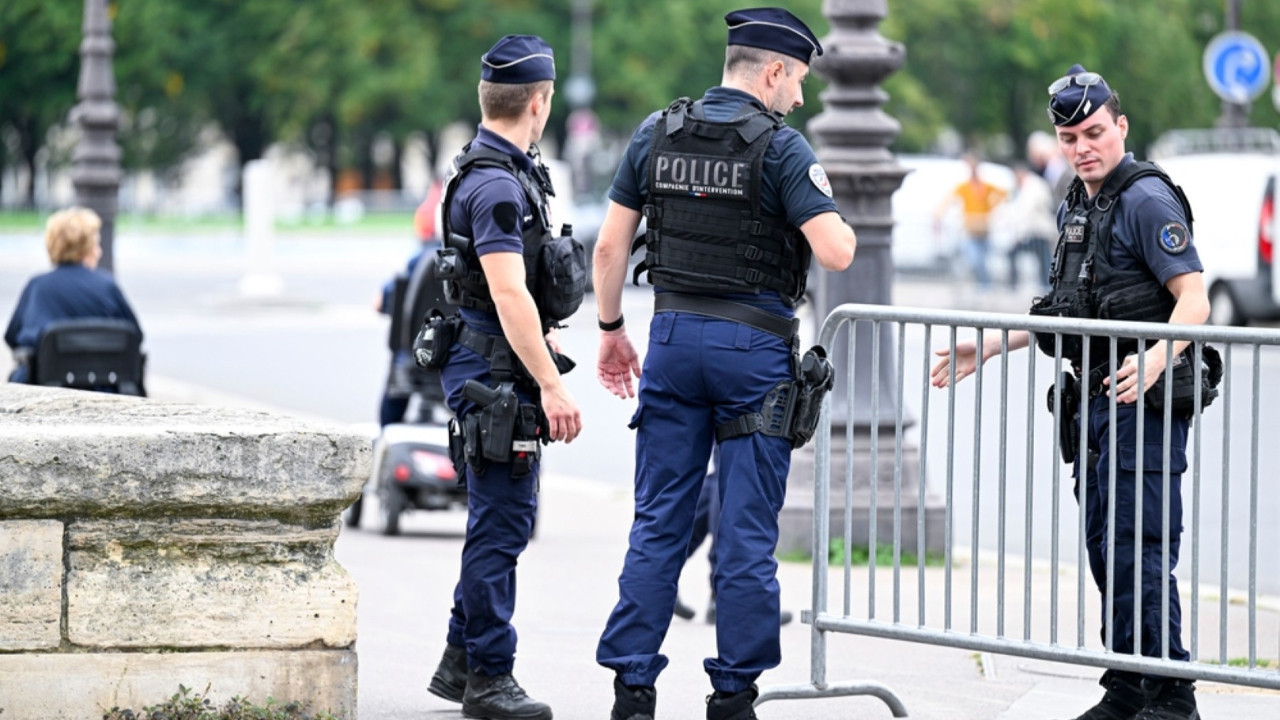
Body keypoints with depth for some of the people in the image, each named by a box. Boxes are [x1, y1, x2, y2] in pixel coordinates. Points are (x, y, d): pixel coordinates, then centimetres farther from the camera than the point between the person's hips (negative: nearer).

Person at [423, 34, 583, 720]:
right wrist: (551, 385, -29)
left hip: (505, 364, 11)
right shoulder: (495, 184, -19)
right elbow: (509, 294, -26)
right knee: (501, 521, -6)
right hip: (496, 370, -11)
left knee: (505, 517, 16)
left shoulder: (506, 171, 14)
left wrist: (542, 337, 41)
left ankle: (461, 662, 23)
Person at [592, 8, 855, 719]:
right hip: (754, 347, -4)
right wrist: (841, 227, 5)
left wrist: (611, 330, 16)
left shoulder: (656, 134, 5)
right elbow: (834, 253, -17)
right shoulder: (780, 146, -10)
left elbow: (610, 246, 6)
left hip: (673, 338, 4)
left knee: (658, 523, 9)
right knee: (747, 533, 2)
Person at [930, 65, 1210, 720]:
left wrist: (1154, 359, -35)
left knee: (1139, 549, -11)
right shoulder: (1076, 208, 17)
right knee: (1104, 545, 10)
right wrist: (987, 349, 27)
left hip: (1146, 399, -9)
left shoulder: (1146, 200, -12)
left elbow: (1193, 301, -19)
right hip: (1098, 397, 9)